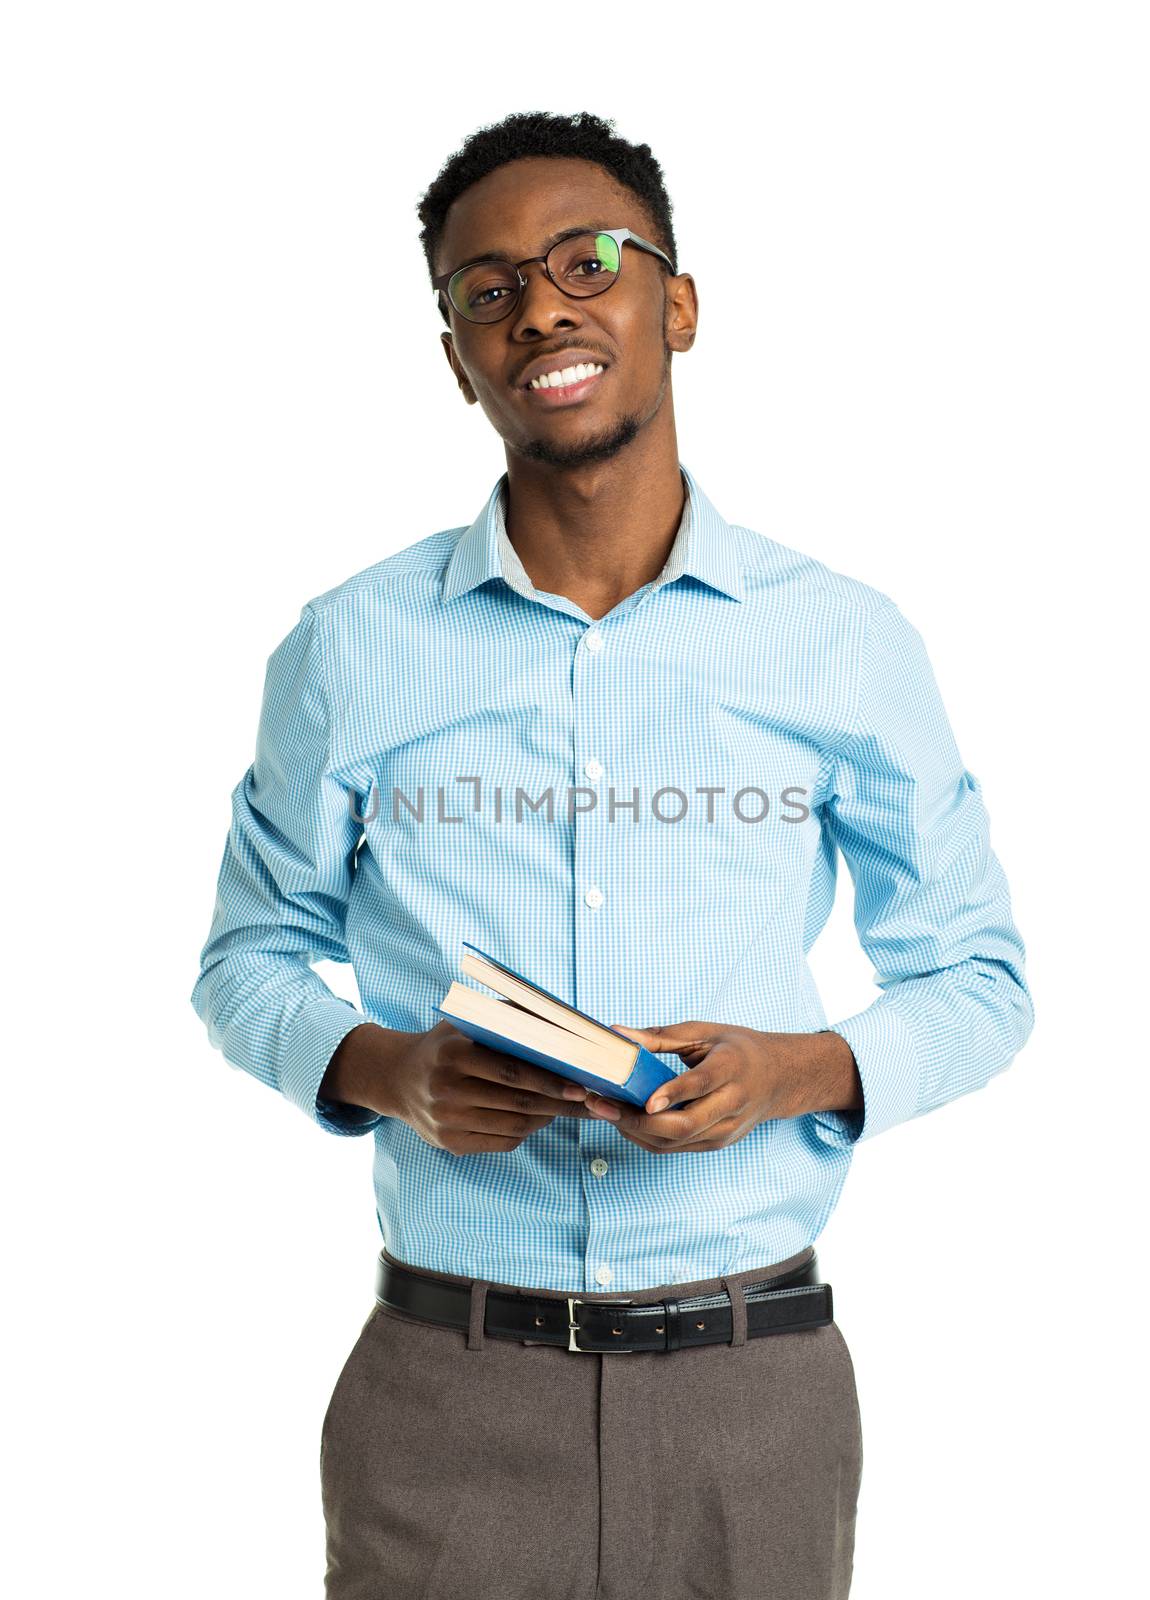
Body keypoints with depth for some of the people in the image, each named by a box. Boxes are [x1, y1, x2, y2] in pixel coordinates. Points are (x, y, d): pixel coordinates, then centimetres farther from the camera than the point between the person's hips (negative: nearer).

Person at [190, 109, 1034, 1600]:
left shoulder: (849, 641, 1)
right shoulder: (350, 647, 1)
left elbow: (978, 977, 7)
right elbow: (248, 959, 10)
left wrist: (802, 1070, -12)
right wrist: (382, 1068, -10)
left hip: (755, 1381, 1)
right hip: (446, 1384, 0)